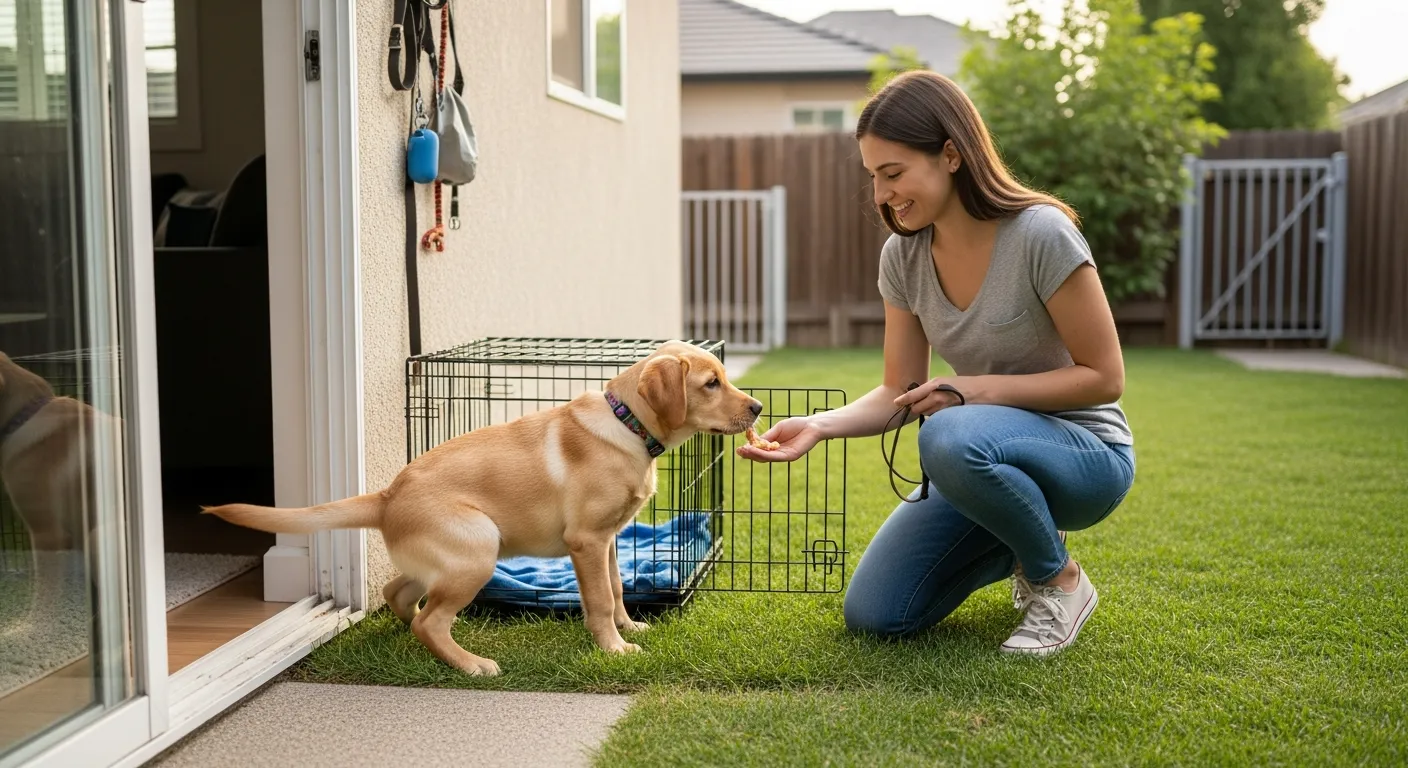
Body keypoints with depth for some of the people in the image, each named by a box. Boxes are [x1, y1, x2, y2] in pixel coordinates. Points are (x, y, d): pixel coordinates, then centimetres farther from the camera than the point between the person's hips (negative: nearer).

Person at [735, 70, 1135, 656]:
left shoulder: (1041, 234, -22)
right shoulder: (903, 256, -4)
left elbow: (1104, 378, -17)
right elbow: (900, 396, -1)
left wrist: (972, 390, -23)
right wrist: (818, 426, -19)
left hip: (1085, 453, -6)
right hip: (984, 456, 6)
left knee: (950, 437, -39)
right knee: (872, 617, -3)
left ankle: (1059, 580, -10)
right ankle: (1021, 547, 20)